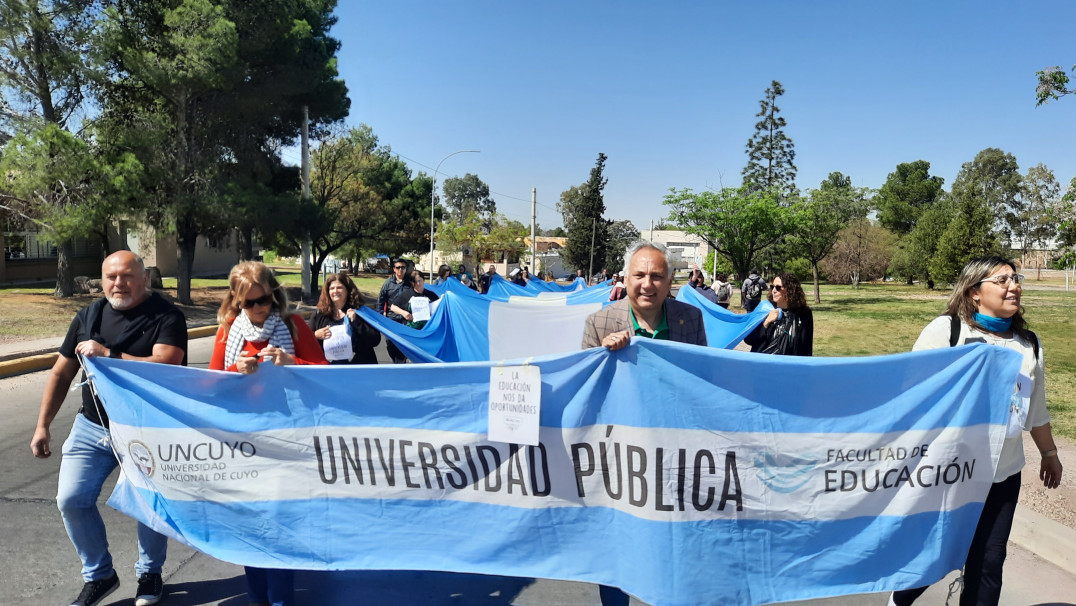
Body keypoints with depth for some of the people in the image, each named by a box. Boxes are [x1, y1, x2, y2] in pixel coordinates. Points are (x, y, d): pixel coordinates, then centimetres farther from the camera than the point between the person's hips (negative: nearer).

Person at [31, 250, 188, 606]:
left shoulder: (166, 317, -11)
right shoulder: (89, 316, 6)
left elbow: (164, 366, -25)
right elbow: (61, 374, 11)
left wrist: (107, 354, -25)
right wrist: (42, 426, 10)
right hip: (92, 427, 5)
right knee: (71, 499, -2)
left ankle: (150, 573, 27)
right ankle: (99, 575, 19)